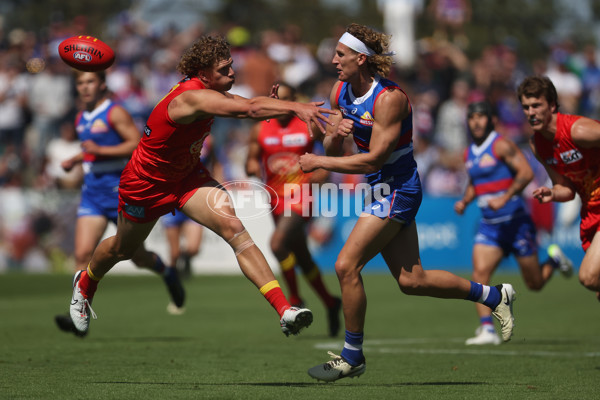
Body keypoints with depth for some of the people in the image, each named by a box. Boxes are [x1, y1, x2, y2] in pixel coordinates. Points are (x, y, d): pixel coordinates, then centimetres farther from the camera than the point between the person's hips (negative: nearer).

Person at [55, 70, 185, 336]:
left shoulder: (115, 113, -9)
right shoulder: (81, 119, 13)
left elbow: (137, 143, -18)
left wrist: (100, 150, -23)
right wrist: (74, 160, 12)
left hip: (119, 191, -6)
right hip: (91, 192, 6)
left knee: (137, 256, 5)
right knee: (83, 254, -11)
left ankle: (166, 272, 38)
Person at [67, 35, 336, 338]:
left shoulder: (208, 91, -8)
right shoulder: (191, 97, -35)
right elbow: (248, 110, -48)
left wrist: (296, 106, -22)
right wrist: (295, 108, -55)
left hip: (187, 176, 6)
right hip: (146, 184, -6)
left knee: (233, 228, -18)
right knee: (123, 249, 19)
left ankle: (284, 309, -28)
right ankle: (85, 283, 55)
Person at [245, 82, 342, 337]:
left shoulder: (309, 127, -1)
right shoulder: (260, 131, 7)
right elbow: (251, 162, 10)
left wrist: (323, 172, -7)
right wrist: (253, 167, -14)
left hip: (300, 197, -5)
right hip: (277, 199, 5)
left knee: (278, 243, -26)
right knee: (302, 259, 13)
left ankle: (295, 299, -11)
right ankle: (330, 303, 30)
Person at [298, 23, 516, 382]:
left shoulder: (389, 98, -21)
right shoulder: (341, 91, 3)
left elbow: (374, 159, -23)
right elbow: (331, 149, 9)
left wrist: (319, 162, -21)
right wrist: (335, 133, -14)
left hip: (396, 189, -9)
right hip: (383, 190, 9)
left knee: (347, 266, -13)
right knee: (412, 281, 10)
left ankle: (352, 357, 1)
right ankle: (493, 296, 28)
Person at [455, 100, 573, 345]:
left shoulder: (501, 145, -12)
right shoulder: (469, 154, 10)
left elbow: (526, 172, -21)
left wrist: (504, 198, -28)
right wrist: (464, 201, 7)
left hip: (516, 221, -6)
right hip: (489, 225, 6)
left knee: (535, 284, 4)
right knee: (480, 273, -17)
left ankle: (554, 259, 36)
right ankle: (487, 330, -18)